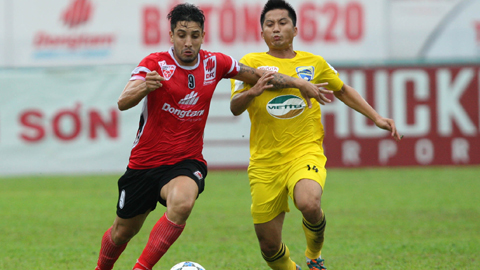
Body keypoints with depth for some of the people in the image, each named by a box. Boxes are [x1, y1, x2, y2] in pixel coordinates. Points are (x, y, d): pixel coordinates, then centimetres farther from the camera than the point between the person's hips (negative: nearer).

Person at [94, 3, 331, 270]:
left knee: (182, 202, -34)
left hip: (186, 162, 1)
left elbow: (258, 75, 13)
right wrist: (144, 87, -47)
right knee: (123, 231, 11)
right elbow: (123, 103, -26)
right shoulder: (155, 64, -12)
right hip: (145, 161, -1)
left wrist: (299, 83, 7)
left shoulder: (214, 64, -2)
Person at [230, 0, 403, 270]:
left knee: (309, 204, -33)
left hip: (305, 153, 0)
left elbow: (343, 91, 25)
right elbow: (235, 108, -7)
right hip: (265, 163, 1)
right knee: (269, 246, 0)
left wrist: (376, 117, 16)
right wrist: (252, 91, -27)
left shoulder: (314, 63, 9)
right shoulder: (251, 63, 3)